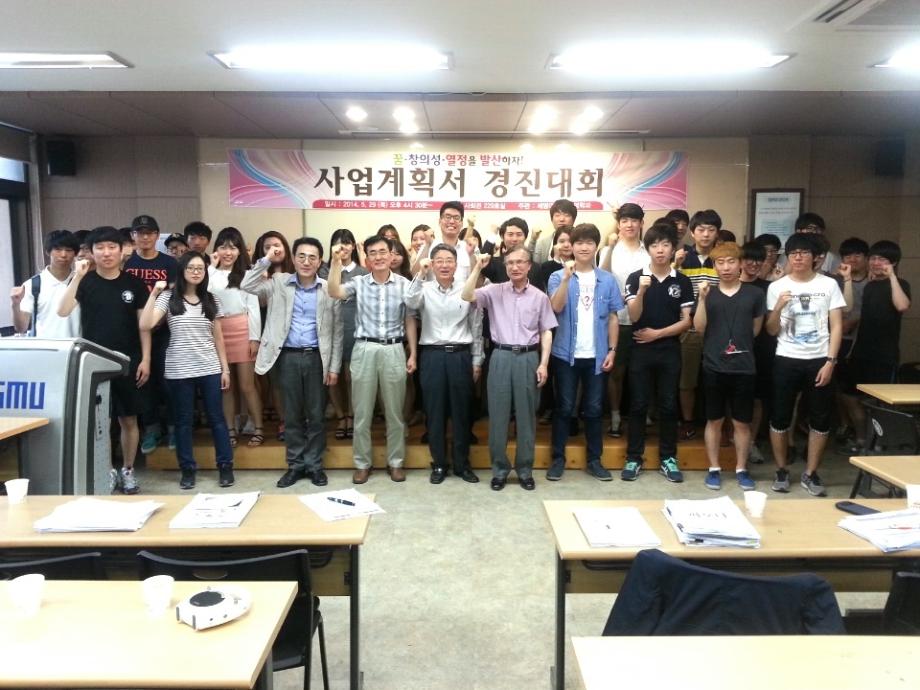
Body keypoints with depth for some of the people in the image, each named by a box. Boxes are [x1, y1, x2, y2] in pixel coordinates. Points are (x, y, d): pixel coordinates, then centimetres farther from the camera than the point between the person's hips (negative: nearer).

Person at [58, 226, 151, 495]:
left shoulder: (134, 283, 2)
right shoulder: (84, 281, -1)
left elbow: (143, 323, 4)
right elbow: (63, 311, -16)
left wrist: (145, 359, -2)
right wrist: (77, 276, -23)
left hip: (128, 361, 1)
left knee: (129, 419, 9)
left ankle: (128, 471, 23)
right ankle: (106, 471, 21)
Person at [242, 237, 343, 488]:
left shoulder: (329, 289, 0)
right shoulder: (279, 283, 3)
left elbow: (337, 330, 2)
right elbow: (246, 286, -6)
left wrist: (334, 366, -2)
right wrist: (266, 260, -8)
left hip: (316, 357, 0)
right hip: (288, 357, 1)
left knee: (316, 414, 6)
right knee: (292, 414, 9)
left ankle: (314, 464, 20)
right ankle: (295, 464, 21)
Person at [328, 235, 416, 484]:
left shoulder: (403, 284, 3)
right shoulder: (359, 282, 3)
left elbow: (410, 321, 6)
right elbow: (334, 292, -15)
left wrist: (412, 354, 3)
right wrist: (336, 261, -18)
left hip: (394, 350, 0)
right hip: (364, 349, 0)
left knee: (394, 411, 9)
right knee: (362, 411, 7)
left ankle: (395, 462, 23)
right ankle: (362, 463, 21)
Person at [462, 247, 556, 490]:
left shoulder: (539, 296, 6)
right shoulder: (494, 291, 4)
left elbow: (546, 333, 5)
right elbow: (466, 296, -12)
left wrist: (543, 363, -3)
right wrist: (478, 267, -14)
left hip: (528, 357, 0)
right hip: (501, 356, 0)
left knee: (526, 415, 7)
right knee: (498, 414, 4)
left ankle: (525, 469, 20)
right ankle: (499, 469, 18)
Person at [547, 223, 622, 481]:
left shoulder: (607, 280, 4)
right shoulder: (558, 277, -1)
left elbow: (613, 317, 7)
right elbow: (556, 307, -17)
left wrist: (612, 349, 1)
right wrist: (567, 277, -25)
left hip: (596, 355, 2)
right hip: (566, 354, -2)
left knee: (594, 409, 9)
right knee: (564, 408, 5)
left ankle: (595, 460, 20)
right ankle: (558, 459, 15)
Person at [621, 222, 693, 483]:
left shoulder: (683, 281, 3)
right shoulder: (635, 278, -1)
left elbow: (686, 321, 1)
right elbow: (633, 316, -10)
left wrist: (657, 333, -9)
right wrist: (642, 290, -25)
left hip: (670, 352, 1)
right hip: (640, 351, -1)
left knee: (668, 405, 8)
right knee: (638, 405, 4)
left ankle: (668, 458, 19)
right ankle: (634, 458, 13)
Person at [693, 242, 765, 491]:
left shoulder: (755, 294, 3)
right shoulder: (708, 294, 3)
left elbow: (756, 329, 12)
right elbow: (699, 327, -6)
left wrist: (740, 345, 12)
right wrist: (702, 299, -15)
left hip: (744, 367, 0)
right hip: (714, 367, 0)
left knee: (742, 422, 8)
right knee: (714, 420, 9)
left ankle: (741, 469, 21)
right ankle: (714, 468, 19)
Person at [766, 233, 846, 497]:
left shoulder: (829, 285, 2)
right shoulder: (777, 287, 3)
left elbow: (836, 327, 1)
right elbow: (771, 331, 3)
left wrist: (830, 362, -8)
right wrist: (778, 308, -16)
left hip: (819, 361, 0)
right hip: (786, 360, 0)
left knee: (820, 419, 5)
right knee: (780, 418, 3)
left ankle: (810, 473, 18)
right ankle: (781, 471, 18)